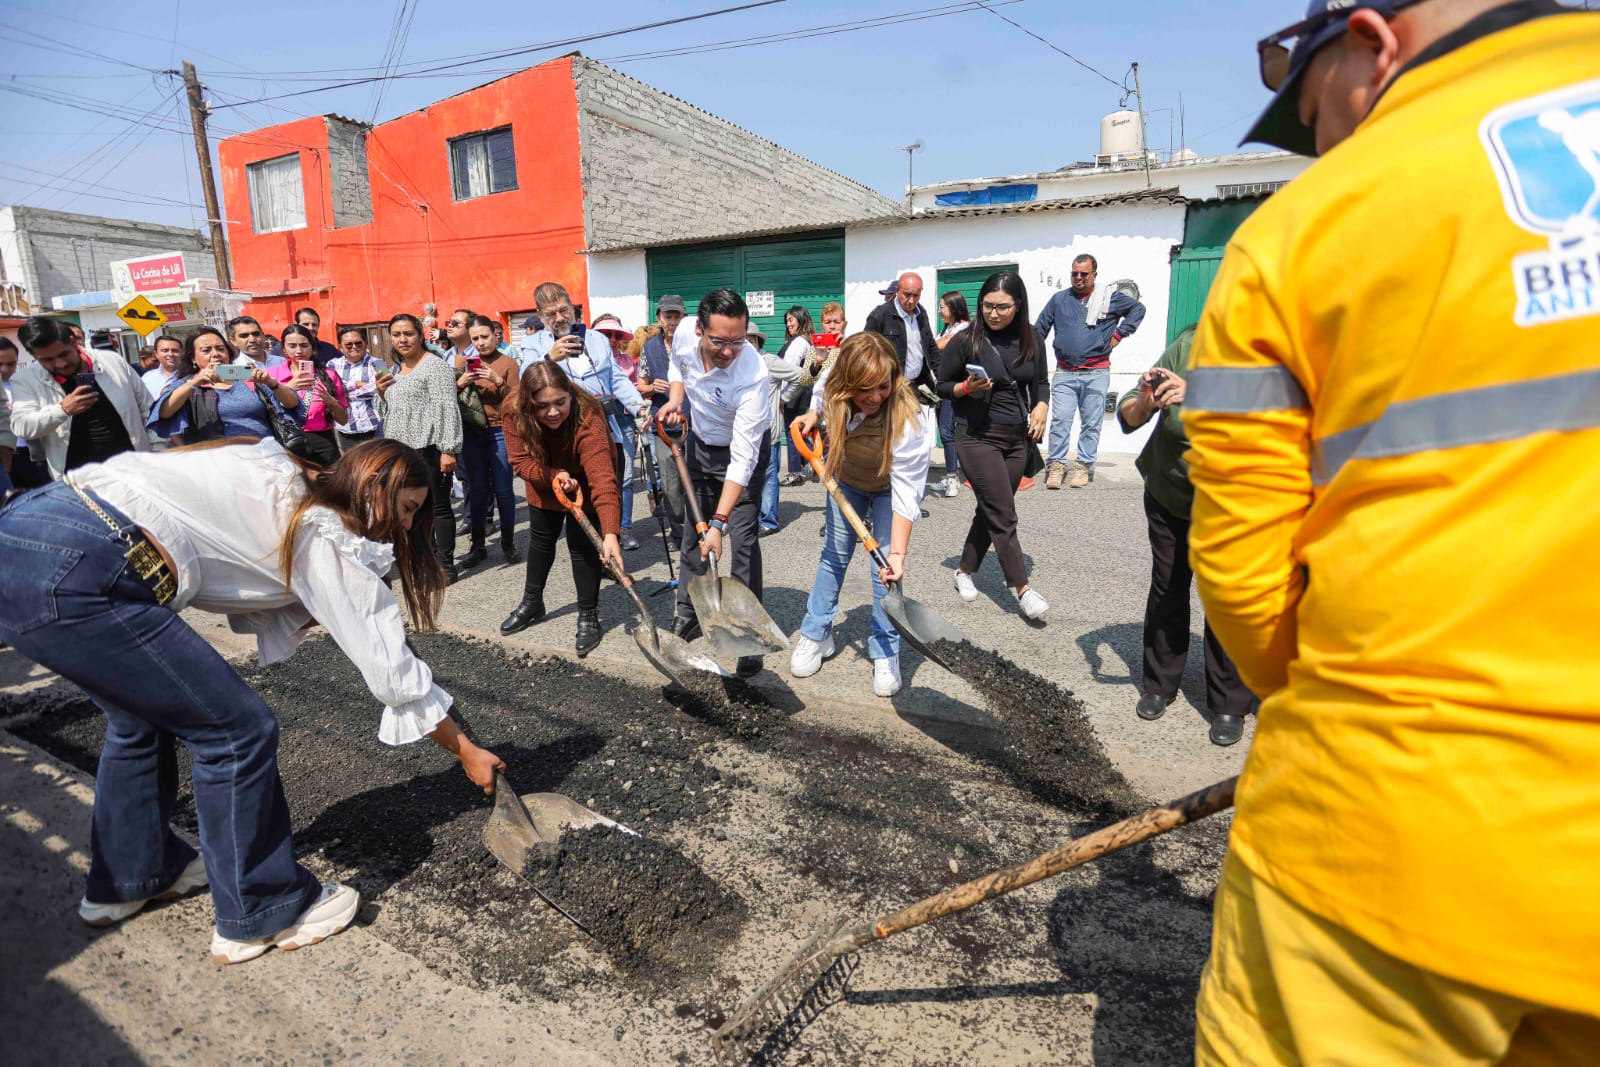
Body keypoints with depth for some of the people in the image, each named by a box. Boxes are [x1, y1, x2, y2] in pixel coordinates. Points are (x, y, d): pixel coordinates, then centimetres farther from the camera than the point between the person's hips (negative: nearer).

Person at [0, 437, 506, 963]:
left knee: (143, 712, 26)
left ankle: (128, 878, 45)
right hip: (73, 571, -10)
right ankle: (260, 914, 16)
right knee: (237, 731, 0)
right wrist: (466, 751, 7)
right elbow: (392, 668, -3)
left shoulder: (279, 484, 18)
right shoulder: (324, 535, -6)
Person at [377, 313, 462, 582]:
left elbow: (447, 409, -15)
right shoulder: (394, 370, 18)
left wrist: (448, 449, -21)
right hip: (400, 451, 8)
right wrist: (382, 393, 6)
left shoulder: (435, 366, -7)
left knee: (438, 507, -3)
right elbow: (387, 412, 26)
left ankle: (446, 565, 4)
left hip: (428, 449, -8)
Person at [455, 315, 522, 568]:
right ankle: (478, 546, 11)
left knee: (503, 488, -1)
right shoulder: (463, 362, 11)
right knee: (477, 489, 5)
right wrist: (459, 384, -10)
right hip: (471, 433, 3)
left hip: (499, 431, -3)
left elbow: (514, 402, -4)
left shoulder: (508, 363, 1)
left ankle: (508, 543, 10)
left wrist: (498, 382, -19)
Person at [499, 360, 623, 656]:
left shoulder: (588, 419, -42)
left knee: (583, 547, -6)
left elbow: (603, 479, -51)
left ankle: (588, 617, 13)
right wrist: (554, 475, -40)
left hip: (582, 489, -4)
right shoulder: (515, 413, -29)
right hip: (543, 488, 5)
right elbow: (521, 462, -20)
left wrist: (610, 533, -62)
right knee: (540, 541, 19)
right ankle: (532, 603, 40)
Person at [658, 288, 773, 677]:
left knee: (742, 537, -13)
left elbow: (742, 459, -38)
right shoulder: (684, 332, -21)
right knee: (693, 529, 11)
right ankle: (688, 613, 27)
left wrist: (719, 522, -41)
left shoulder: (752, 374, -38)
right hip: (700, 441, 5)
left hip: (745, 446, -5)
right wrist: (675, 399, -13)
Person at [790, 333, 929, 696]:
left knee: (885, 569, -9)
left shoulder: (906, 419, -41)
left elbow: (906, 494, -40)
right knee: (834, 554, 9)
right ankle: (816, 635, 24)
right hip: (846, 478, 4)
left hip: (888, 486, -3)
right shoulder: (834, 385, -28)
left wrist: (898, 554, -46)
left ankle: (885, 652, 8)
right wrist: (812, 415, -16)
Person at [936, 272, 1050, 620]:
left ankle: (965, 572, 28)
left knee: (990, 511, 11)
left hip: (1017, 438, 5)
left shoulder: (1031, 340, 5)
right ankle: (1022, 589, -1)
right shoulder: (965, 340, -7)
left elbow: (1041, 381, 18)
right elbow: (942, 387, 0)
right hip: (978, 437, -5)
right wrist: (967, 387, -19)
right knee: (1004, 516, -7)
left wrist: (1042, 405, -2)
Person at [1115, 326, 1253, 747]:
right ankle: (1159, 685, 26)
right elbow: (1127, 417, -15)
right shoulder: (1188, 347, -18)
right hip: (1169, 494, 2)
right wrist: (1144, 401, -37)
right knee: (1166, 589, 9)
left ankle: (1229, 705, 13)